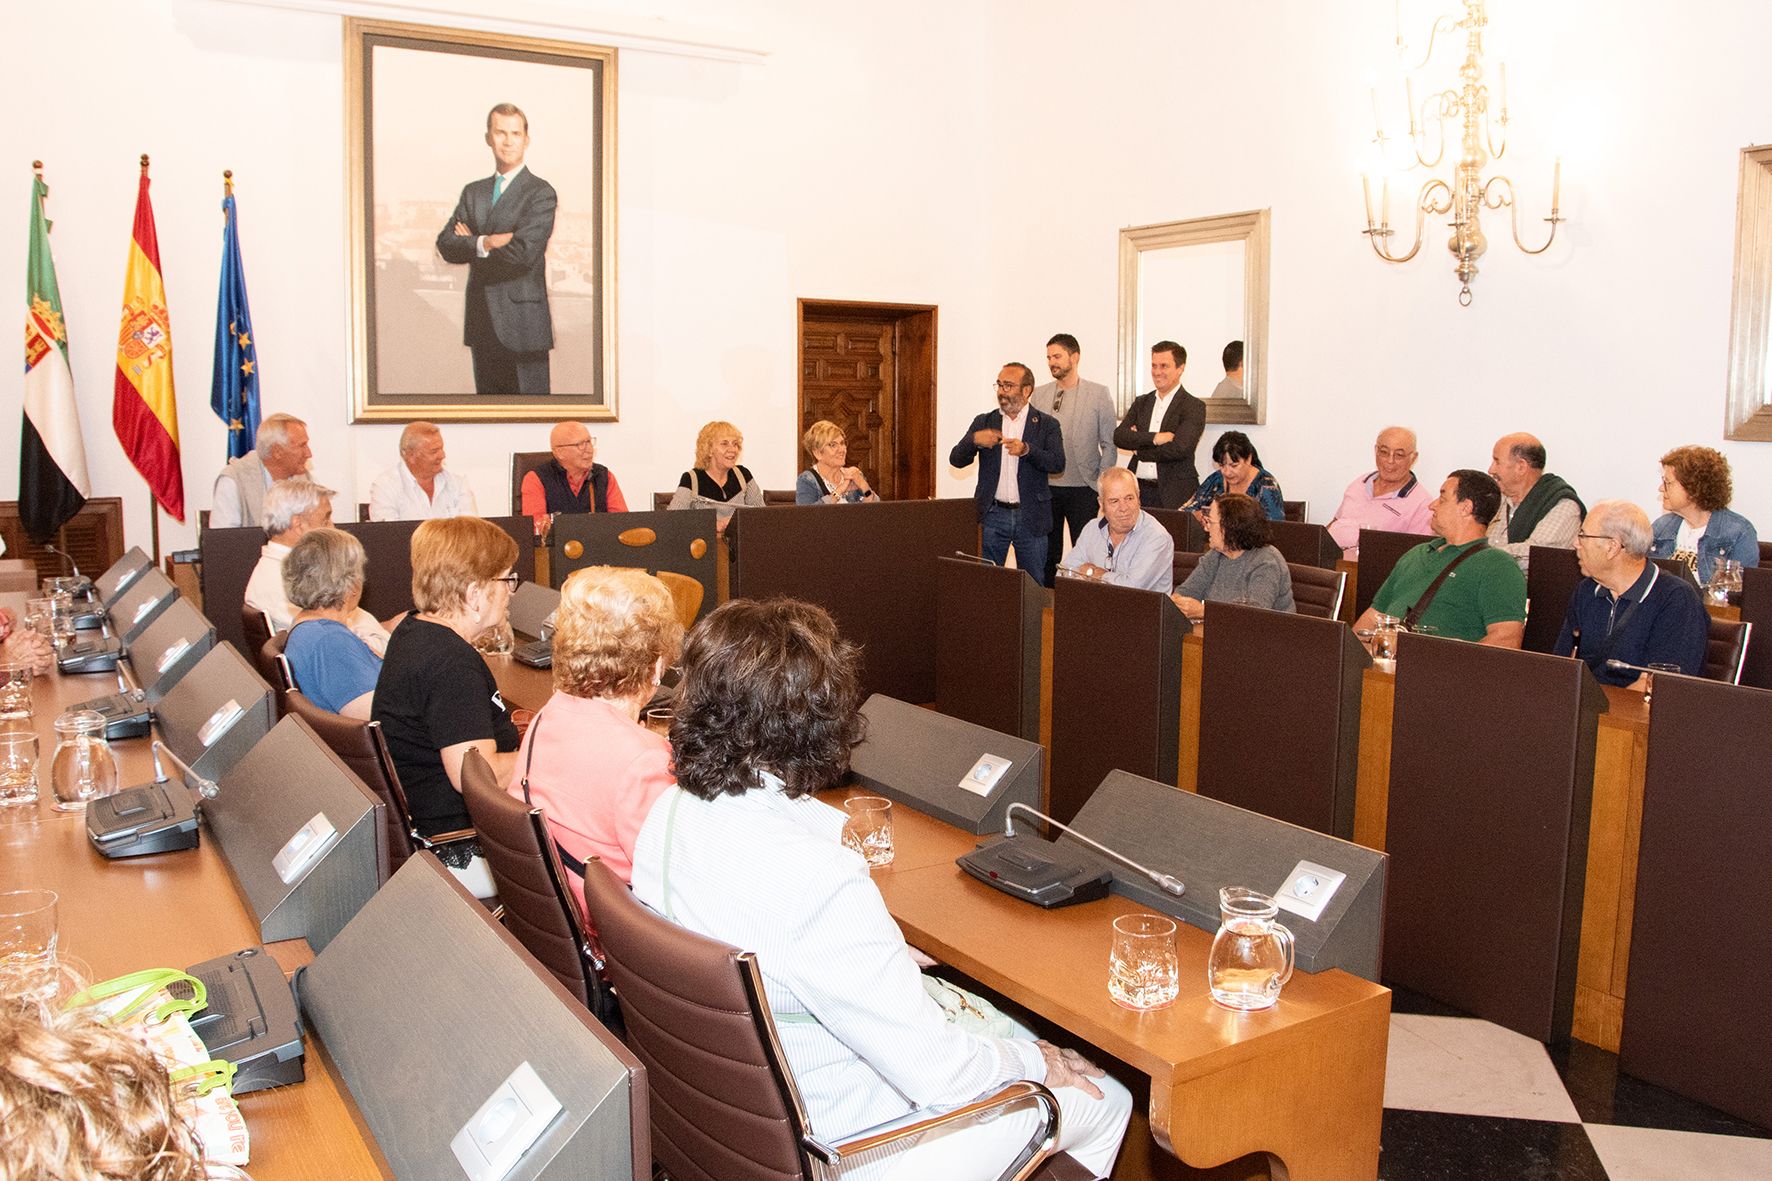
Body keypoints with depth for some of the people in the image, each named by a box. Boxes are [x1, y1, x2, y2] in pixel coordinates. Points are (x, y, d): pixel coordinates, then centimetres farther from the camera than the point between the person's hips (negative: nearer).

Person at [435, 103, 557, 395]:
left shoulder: (541, 193, -5)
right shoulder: (473, 192, 15)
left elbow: (522, 252, -18)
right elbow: (445, 244, 3)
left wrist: (470, 245, -4)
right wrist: (485, 243, -15)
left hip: (522, 324, -6)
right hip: (482, 324, 6)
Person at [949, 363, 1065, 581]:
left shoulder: (1047, 425, 4)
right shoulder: (983, 422, 9)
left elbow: (1057, 463, -10)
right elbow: (956, 460, 3)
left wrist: (1026, 450, -27)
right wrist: (974, 439, -18)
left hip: (1031, 517, -1)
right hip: (992, 516, 1)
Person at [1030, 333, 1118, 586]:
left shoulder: (1099, 394, -1)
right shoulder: (1039, 394, 8)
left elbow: (1109, 445, 0)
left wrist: (1102, 488, -7)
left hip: (1083, 489, -3)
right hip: (1045, 488, 3)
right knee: (1047, 556, 7)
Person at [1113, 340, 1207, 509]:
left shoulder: (1194, 406, -2)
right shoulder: (1141, 402, 15)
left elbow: (1180, 449, -16)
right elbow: (1118, 437, 1)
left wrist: (1139, 448, -4)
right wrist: (1153, 438, -15)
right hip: (1139, 489, 4)